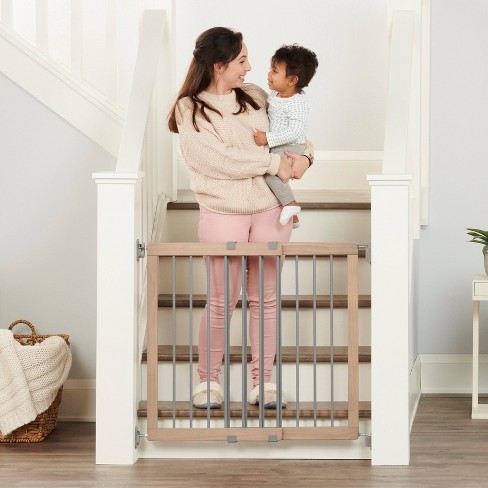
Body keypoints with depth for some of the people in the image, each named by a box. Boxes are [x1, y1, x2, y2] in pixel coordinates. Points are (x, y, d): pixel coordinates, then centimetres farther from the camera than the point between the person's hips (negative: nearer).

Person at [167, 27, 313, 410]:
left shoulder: (255, 96, 8)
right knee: (223, 302, 2)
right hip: (223, 216, -4)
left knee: (266, 298, 9)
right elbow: (221, 159, -17)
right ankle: (208, 378, 19)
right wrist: (274, 163, -15)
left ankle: (263, 379, 21)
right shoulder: (190, 110, -6)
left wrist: (304, 156, -3)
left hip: (270, 210, 4)